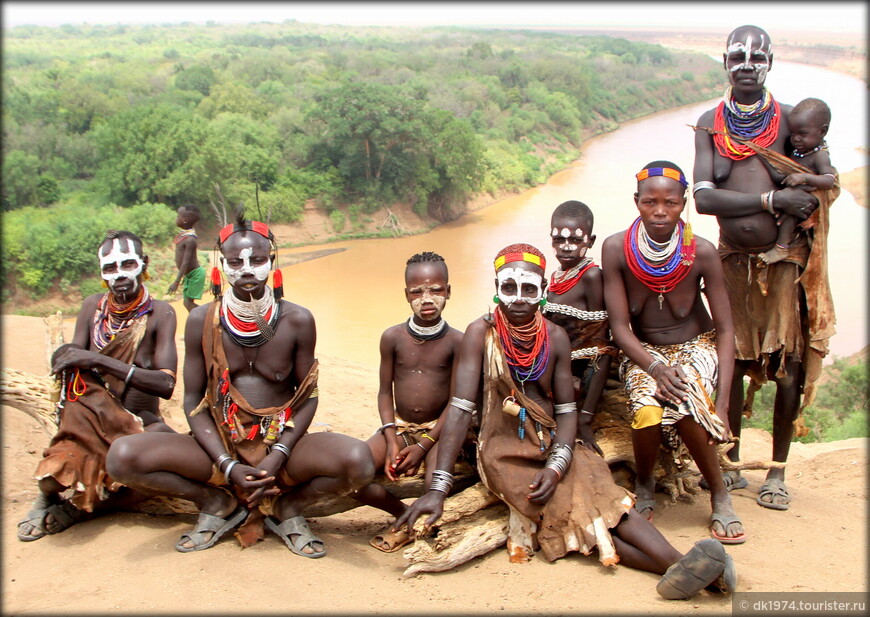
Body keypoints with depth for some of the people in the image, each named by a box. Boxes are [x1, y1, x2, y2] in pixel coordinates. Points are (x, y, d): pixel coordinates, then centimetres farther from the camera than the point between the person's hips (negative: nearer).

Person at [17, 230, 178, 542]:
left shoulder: (160, 313, -7)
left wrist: (100, 361, -28)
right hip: (90, 422, 1)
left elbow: (165, 383, -20)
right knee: (54, 480, -30)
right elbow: (71, 367, 1)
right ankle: (50, 496, 13)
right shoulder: (93, 306, 4)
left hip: (141, 423, -1)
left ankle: (81, 505, -10)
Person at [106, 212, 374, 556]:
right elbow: (193, 401, 0)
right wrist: (228, 466, -14)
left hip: (282, 446, -1)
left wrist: (277, 458, -15)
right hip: (219, 448, 1)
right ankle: (217, 504, 4)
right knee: (123, 457, -23)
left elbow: (308, 397, 0)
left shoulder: (297, 320, -3)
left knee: (358, 461, -31)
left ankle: (287, 508, 3)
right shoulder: (202, 320, -2)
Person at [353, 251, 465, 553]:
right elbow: (385, 392, 3)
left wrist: (423, 446, -16)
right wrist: (391, 442, -10)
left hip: (438, 428, -3)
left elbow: (456, 401, -8)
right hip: (398, 426, 3)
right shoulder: (392, 337, -2)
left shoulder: (456, 341, -8)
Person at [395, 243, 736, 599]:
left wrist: (557, 465, -19)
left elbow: (566, 410, 0)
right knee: (570, 509, -24)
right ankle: (679, 567, -36)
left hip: (551, 447, 3)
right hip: (504, 453, -3)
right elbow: (461, 408, -16)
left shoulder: (555, 338, 0)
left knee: (599, 492, -25)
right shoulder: (481, 333, -10)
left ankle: (680, 566, -39)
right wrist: (438, 488, -23)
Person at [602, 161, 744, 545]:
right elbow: (619, 325, -12)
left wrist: (722, 404, -20)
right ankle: (645, 485, 2)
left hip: (696, 346, 0)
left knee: (686, 404, -32)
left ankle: (720, 495, -6)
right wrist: (655, 367, -30)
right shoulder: (617, 249, -15)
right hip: (642, 352, 0)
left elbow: (725, 329, -11)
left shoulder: (702, 253, -15)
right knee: (647, 409, -31)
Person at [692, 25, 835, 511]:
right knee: (732, 360, 8)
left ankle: (778, 472, 14)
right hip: (734, 258, 1)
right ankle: (732, 465, 23)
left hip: (786, 257, -1)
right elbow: (704, 197, -9)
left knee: (789, 365, -1)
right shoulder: (710, 123, 3)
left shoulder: (789, 118, 0)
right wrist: (774, 199, -18)